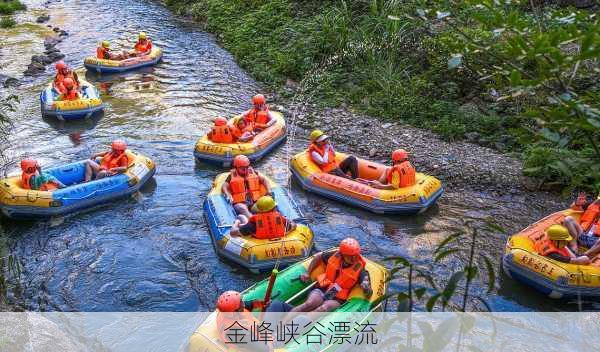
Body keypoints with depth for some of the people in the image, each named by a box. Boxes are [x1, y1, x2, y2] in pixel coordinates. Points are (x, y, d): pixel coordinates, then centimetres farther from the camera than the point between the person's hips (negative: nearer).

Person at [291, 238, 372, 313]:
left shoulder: (360, 270, -7)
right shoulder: (335, 256, 1)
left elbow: (369, 293, -13)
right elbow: (319, 257, 20)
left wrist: (367, 289, -38)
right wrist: (307, 273, 13)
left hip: (337, 299, -2)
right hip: (322, 290, 2)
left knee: (323, 309, -35)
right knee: (309, 304, -30)